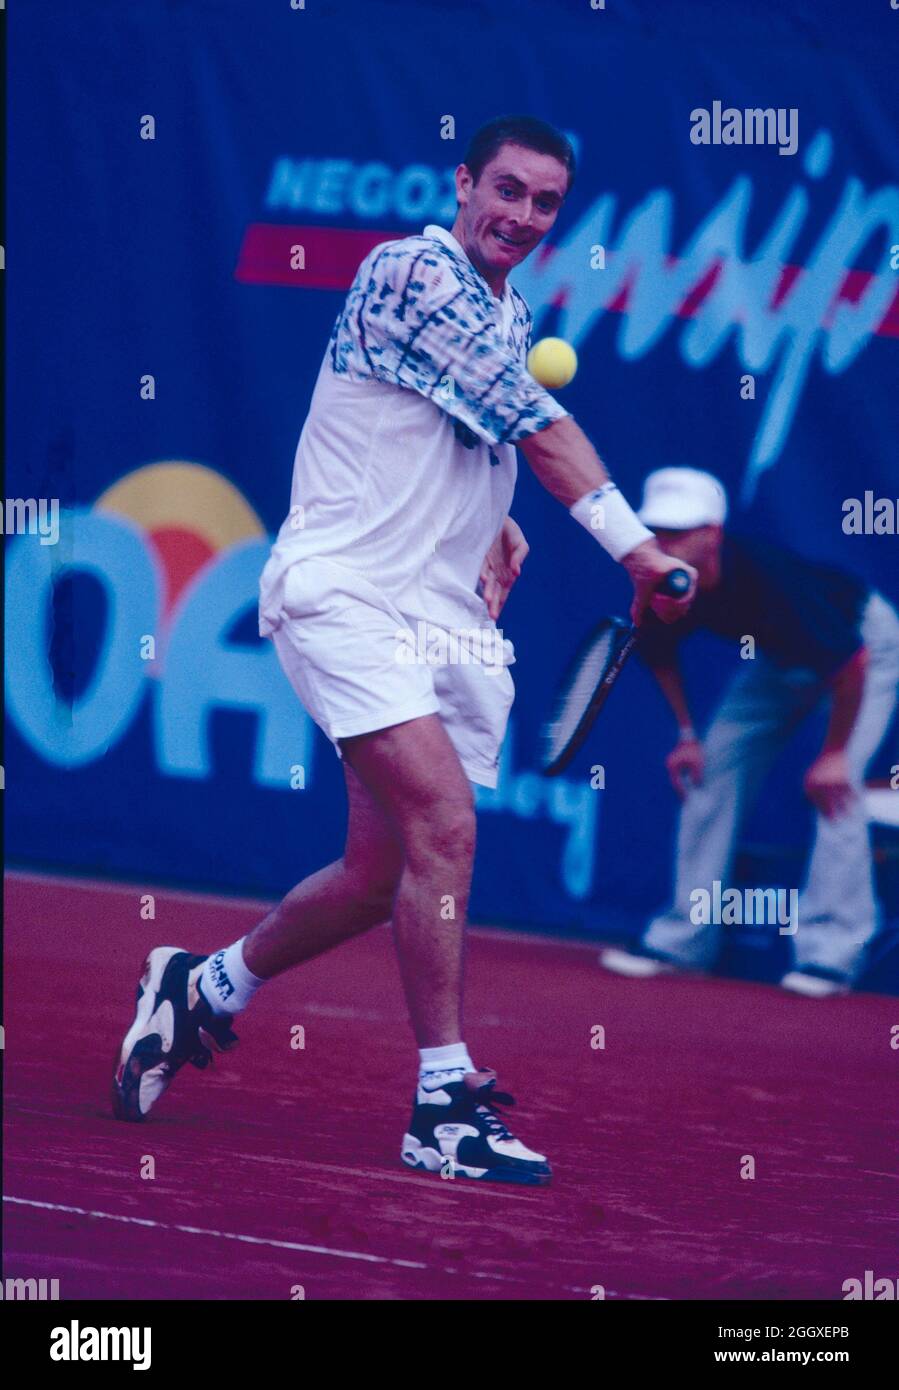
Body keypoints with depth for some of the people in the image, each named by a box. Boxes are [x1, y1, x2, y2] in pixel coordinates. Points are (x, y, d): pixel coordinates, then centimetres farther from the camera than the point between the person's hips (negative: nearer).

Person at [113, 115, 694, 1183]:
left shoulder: (512, 318, 16)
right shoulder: (408, 273, -12)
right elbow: (530, 419, -18)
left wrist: (496, 529, 11)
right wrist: (635, 546, -22)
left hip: (445, 617, 8)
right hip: (346, 593, -8)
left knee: (385, 873, 8)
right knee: (445, 823, -21)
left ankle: (203, 988, 32)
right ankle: (444, 1102, -17)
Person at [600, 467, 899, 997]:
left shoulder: (768, 576, -42)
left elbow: (849, 662, -34)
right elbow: (660, 654, 3)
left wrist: (834, 753, -27)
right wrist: (687, 733, 0)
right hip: (777, 660, 7)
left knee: (835, 785, -23)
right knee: (712, 772, -1)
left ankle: (830, 952, -18)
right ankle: (685, 939, 8)